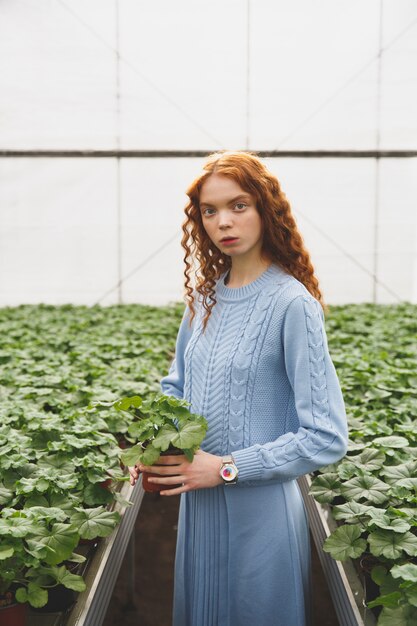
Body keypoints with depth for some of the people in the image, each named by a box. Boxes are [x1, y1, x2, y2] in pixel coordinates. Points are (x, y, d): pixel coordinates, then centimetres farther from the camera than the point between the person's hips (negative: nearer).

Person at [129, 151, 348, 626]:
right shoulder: (205, 295, 2)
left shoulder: (291, 302, -18)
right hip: (198, 502, 6)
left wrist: (225, 468, -18)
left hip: (260, 508, -6)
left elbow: (327, 438, -19)